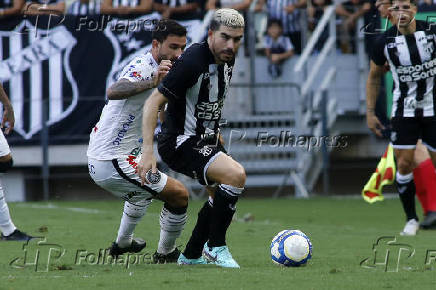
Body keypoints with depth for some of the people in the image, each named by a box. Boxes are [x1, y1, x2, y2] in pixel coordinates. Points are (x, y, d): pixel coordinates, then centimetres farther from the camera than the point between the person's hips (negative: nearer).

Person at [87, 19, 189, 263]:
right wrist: (152, 82, -53)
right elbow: (114, 91, -40)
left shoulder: (152, 70, 12)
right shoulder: (143, 67, -19)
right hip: (114, 163, -11)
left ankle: (123, 243, 53)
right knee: (180, 196, -6)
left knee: (144, 191, 39)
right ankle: (166, 254, 11)